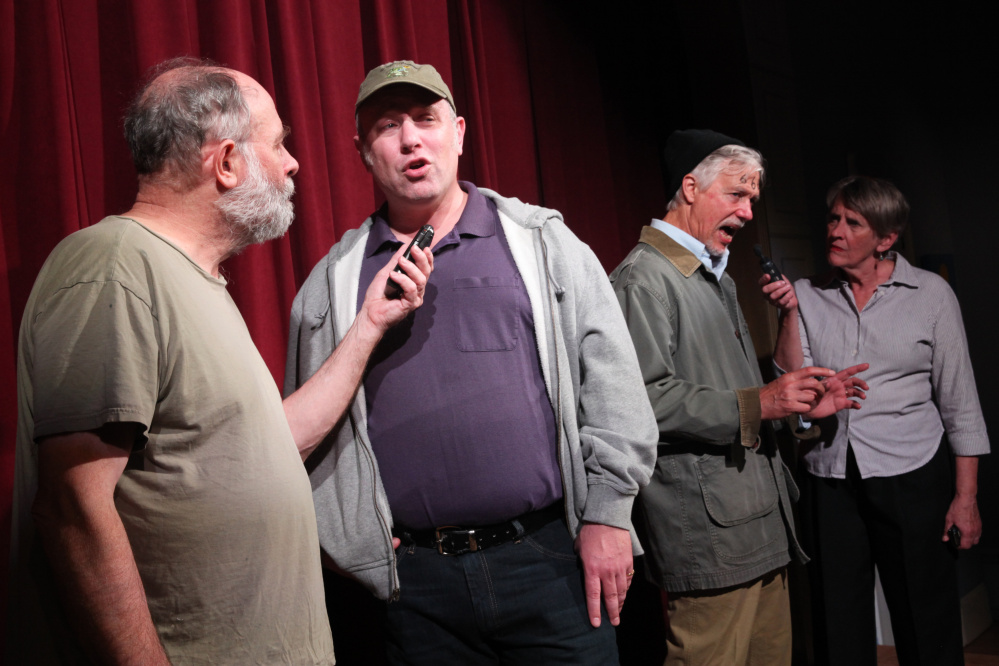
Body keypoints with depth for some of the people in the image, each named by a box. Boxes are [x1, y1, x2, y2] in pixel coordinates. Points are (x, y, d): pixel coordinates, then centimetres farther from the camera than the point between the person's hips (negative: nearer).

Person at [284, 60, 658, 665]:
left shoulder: (543, 242, 4)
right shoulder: (332, 283, 8)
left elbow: (611, 382, 1)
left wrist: (607, 515, -3)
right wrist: (350, 532, 4)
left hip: (550, 554, -1)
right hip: (415, 577, 2)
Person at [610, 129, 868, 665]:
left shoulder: (718, 278, 22)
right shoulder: (644, 279, -12)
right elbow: (646, 400, -24)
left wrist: (802, 401, 14)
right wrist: (757, 404, -21)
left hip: (763, 527, 10)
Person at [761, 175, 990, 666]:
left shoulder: (930, 293, -1)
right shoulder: (808, 296, 4)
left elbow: (959, 401, 0)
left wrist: (966, 497, -4)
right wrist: (788, 316, -11)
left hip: (911, 478, -2)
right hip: (828, 482, 2)